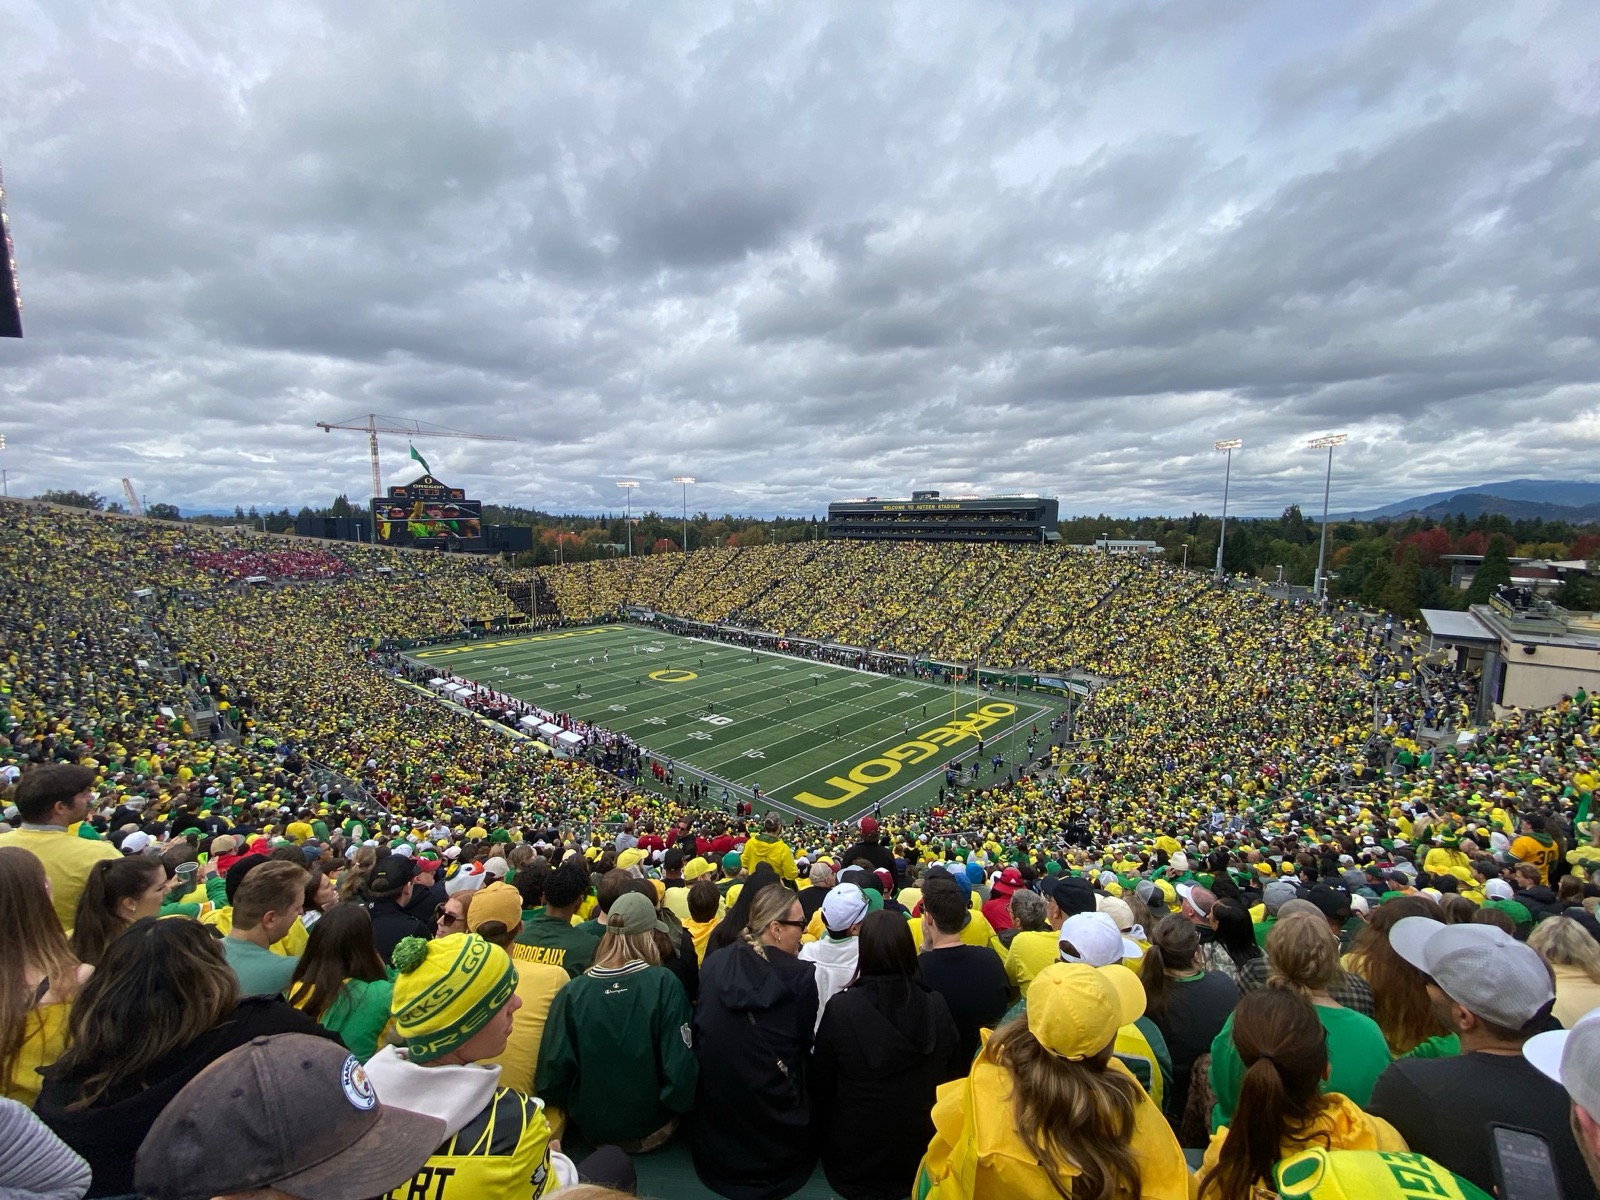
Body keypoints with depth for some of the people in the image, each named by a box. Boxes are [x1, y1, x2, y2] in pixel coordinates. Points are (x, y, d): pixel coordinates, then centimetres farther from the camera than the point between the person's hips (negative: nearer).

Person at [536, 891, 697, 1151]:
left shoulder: (572, 992, -18)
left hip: (592, 1128, 2)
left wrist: (574, 1110, 8)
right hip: (651, 1129, -1)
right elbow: (681, 1064, -20)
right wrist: (679, 1105, 1)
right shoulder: (664, 984, -22)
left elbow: (553, 1074, -13)